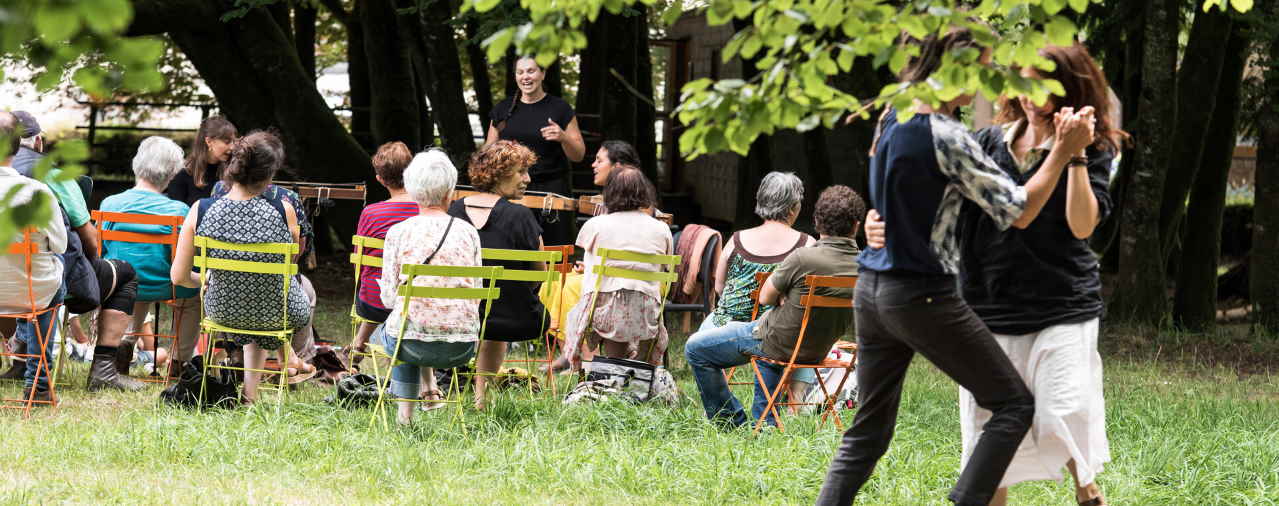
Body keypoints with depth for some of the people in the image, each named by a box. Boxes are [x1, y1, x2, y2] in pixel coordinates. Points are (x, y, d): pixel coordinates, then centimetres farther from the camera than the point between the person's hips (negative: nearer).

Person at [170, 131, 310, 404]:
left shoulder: (200, 210, -18)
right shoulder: (283, 210, -22)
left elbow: (179, 276, -10)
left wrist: (204, 281, 9)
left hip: (222, 311, 2)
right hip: (275, 314, -2)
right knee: (304, 287, 37)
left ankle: (250, 387, 50)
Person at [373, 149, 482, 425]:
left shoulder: (398, 232, -5)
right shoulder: (468, 232, 2)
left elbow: (390, 298, -2)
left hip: (415, 345, -3)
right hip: (463, 349, 3)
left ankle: (405, 412, 30)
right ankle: (431, 387, 35)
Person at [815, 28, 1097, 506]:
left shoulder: (891, 118, 7)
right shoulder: (946, 138, -18)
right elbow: (1017, 213, -13)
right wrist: (1063, 152, -13)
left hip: (872, 289, 8)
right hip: (923, 297, -8)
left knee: (867, 431, 12)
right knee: (1014, 404, 2)